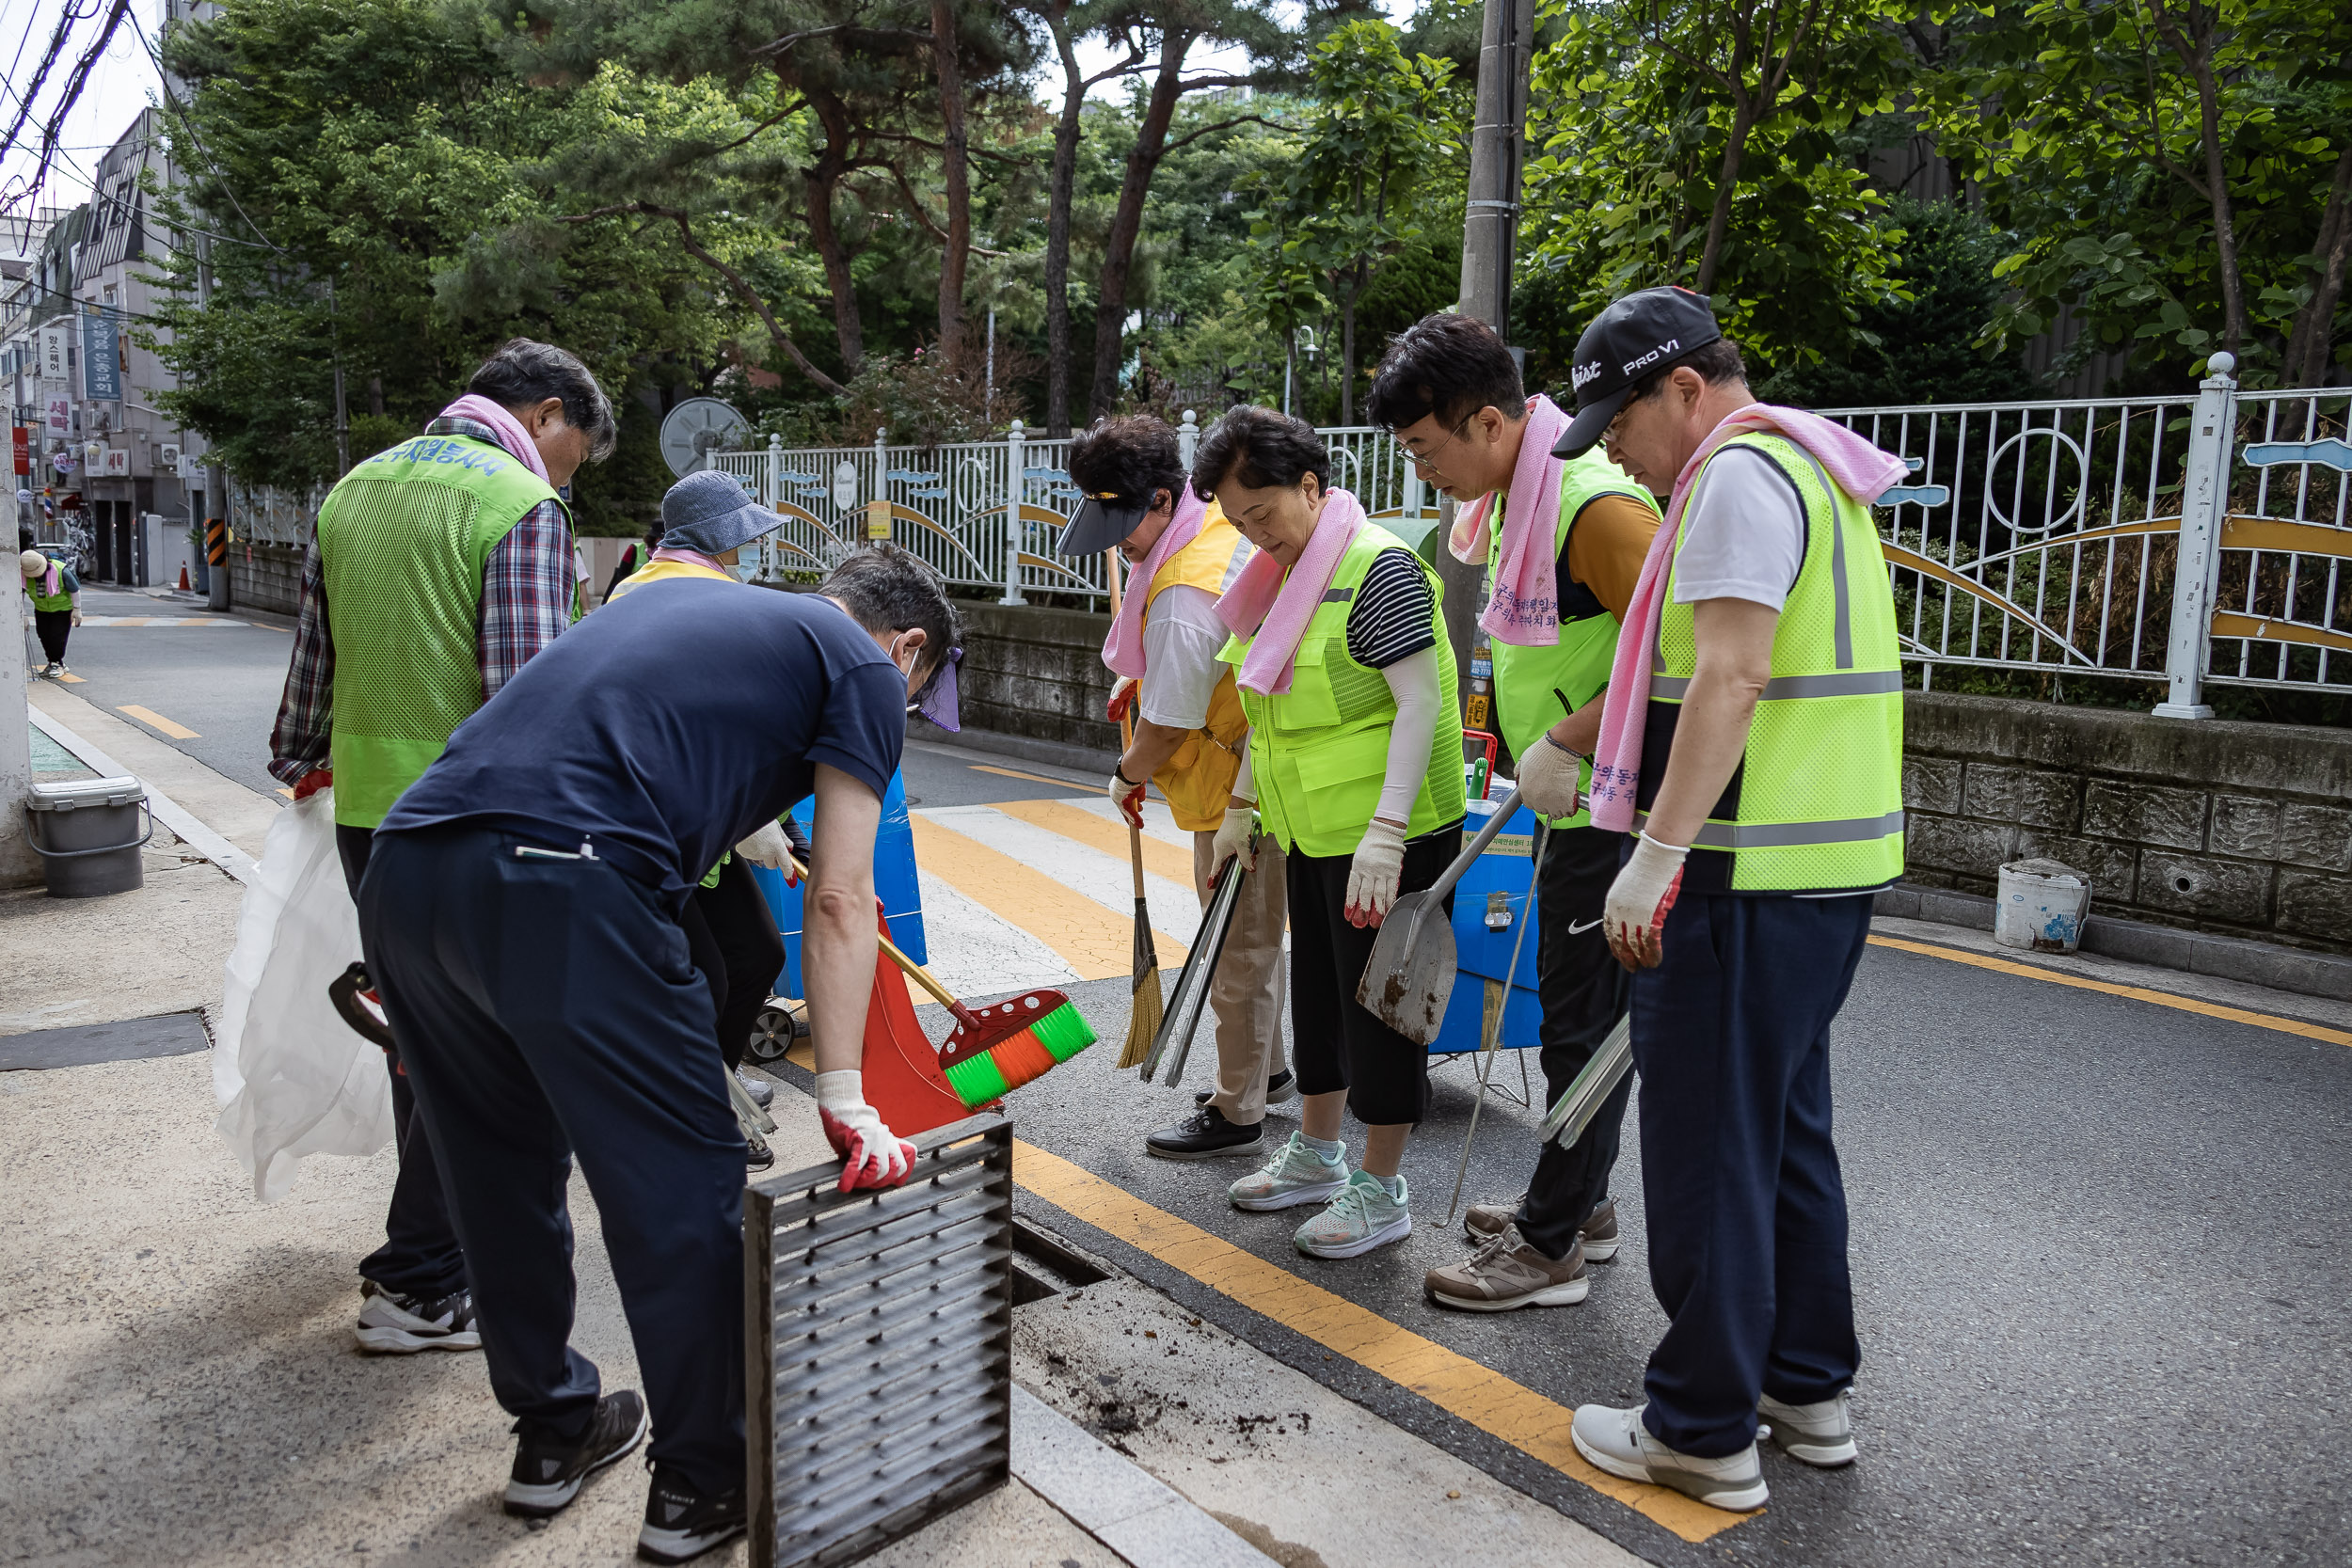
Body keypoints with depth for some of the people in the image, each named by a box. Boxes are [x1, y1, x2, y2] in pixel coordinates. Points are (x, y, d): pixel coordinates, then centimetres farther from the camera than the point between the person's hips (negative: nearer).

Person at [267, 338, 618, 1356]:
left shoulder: (354, 489, 13)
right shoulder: (521, 506, -12)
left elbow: (314, 653, 21)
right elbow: (527, 694, -19)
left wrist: (299, 764, 35)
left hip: (364, 808, 8)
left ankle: (440, 1239, 34)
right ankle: (417, 1288, 14)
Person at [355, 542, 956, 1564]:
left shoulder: (680, 598, 32)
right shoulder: (865, 667, 11)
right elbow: (838, 901, 3)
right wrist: (843, 1097, 3)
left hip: (401, 864, 9)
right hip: (563, 892, -8)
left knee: (501, 1173, 22)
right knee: (684, 1191, 8)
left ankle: (554, 1432, 40)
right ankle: (699, 1486, 23)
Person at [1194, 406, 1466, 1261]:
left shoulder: (1378, 568, -16)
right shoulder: (1280, 576, 11)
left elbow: (1419, 703, -22)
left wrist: (1384, 834, -27)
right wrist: (1241, 807, 19)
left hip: (1385, 834, -9)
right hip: (1311, 831, 9)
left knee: (1377, 1001, 1)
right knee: (1319, 990, 19)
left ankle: (1381, 1191, 15)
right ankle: (1317, 1153, 36)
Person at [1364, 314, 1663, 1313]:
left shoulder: (1595, 504, -21)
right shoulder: (1510, 501, 10)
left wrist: (1564, 743, -22)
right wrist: (1534, 763, 17)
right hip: (1574, 807, 10)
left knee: (1584, 1019, -1)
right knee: (1577, 1009, 18)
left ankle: (1550, 1246, 12)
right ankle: (1582, 1204, 32)